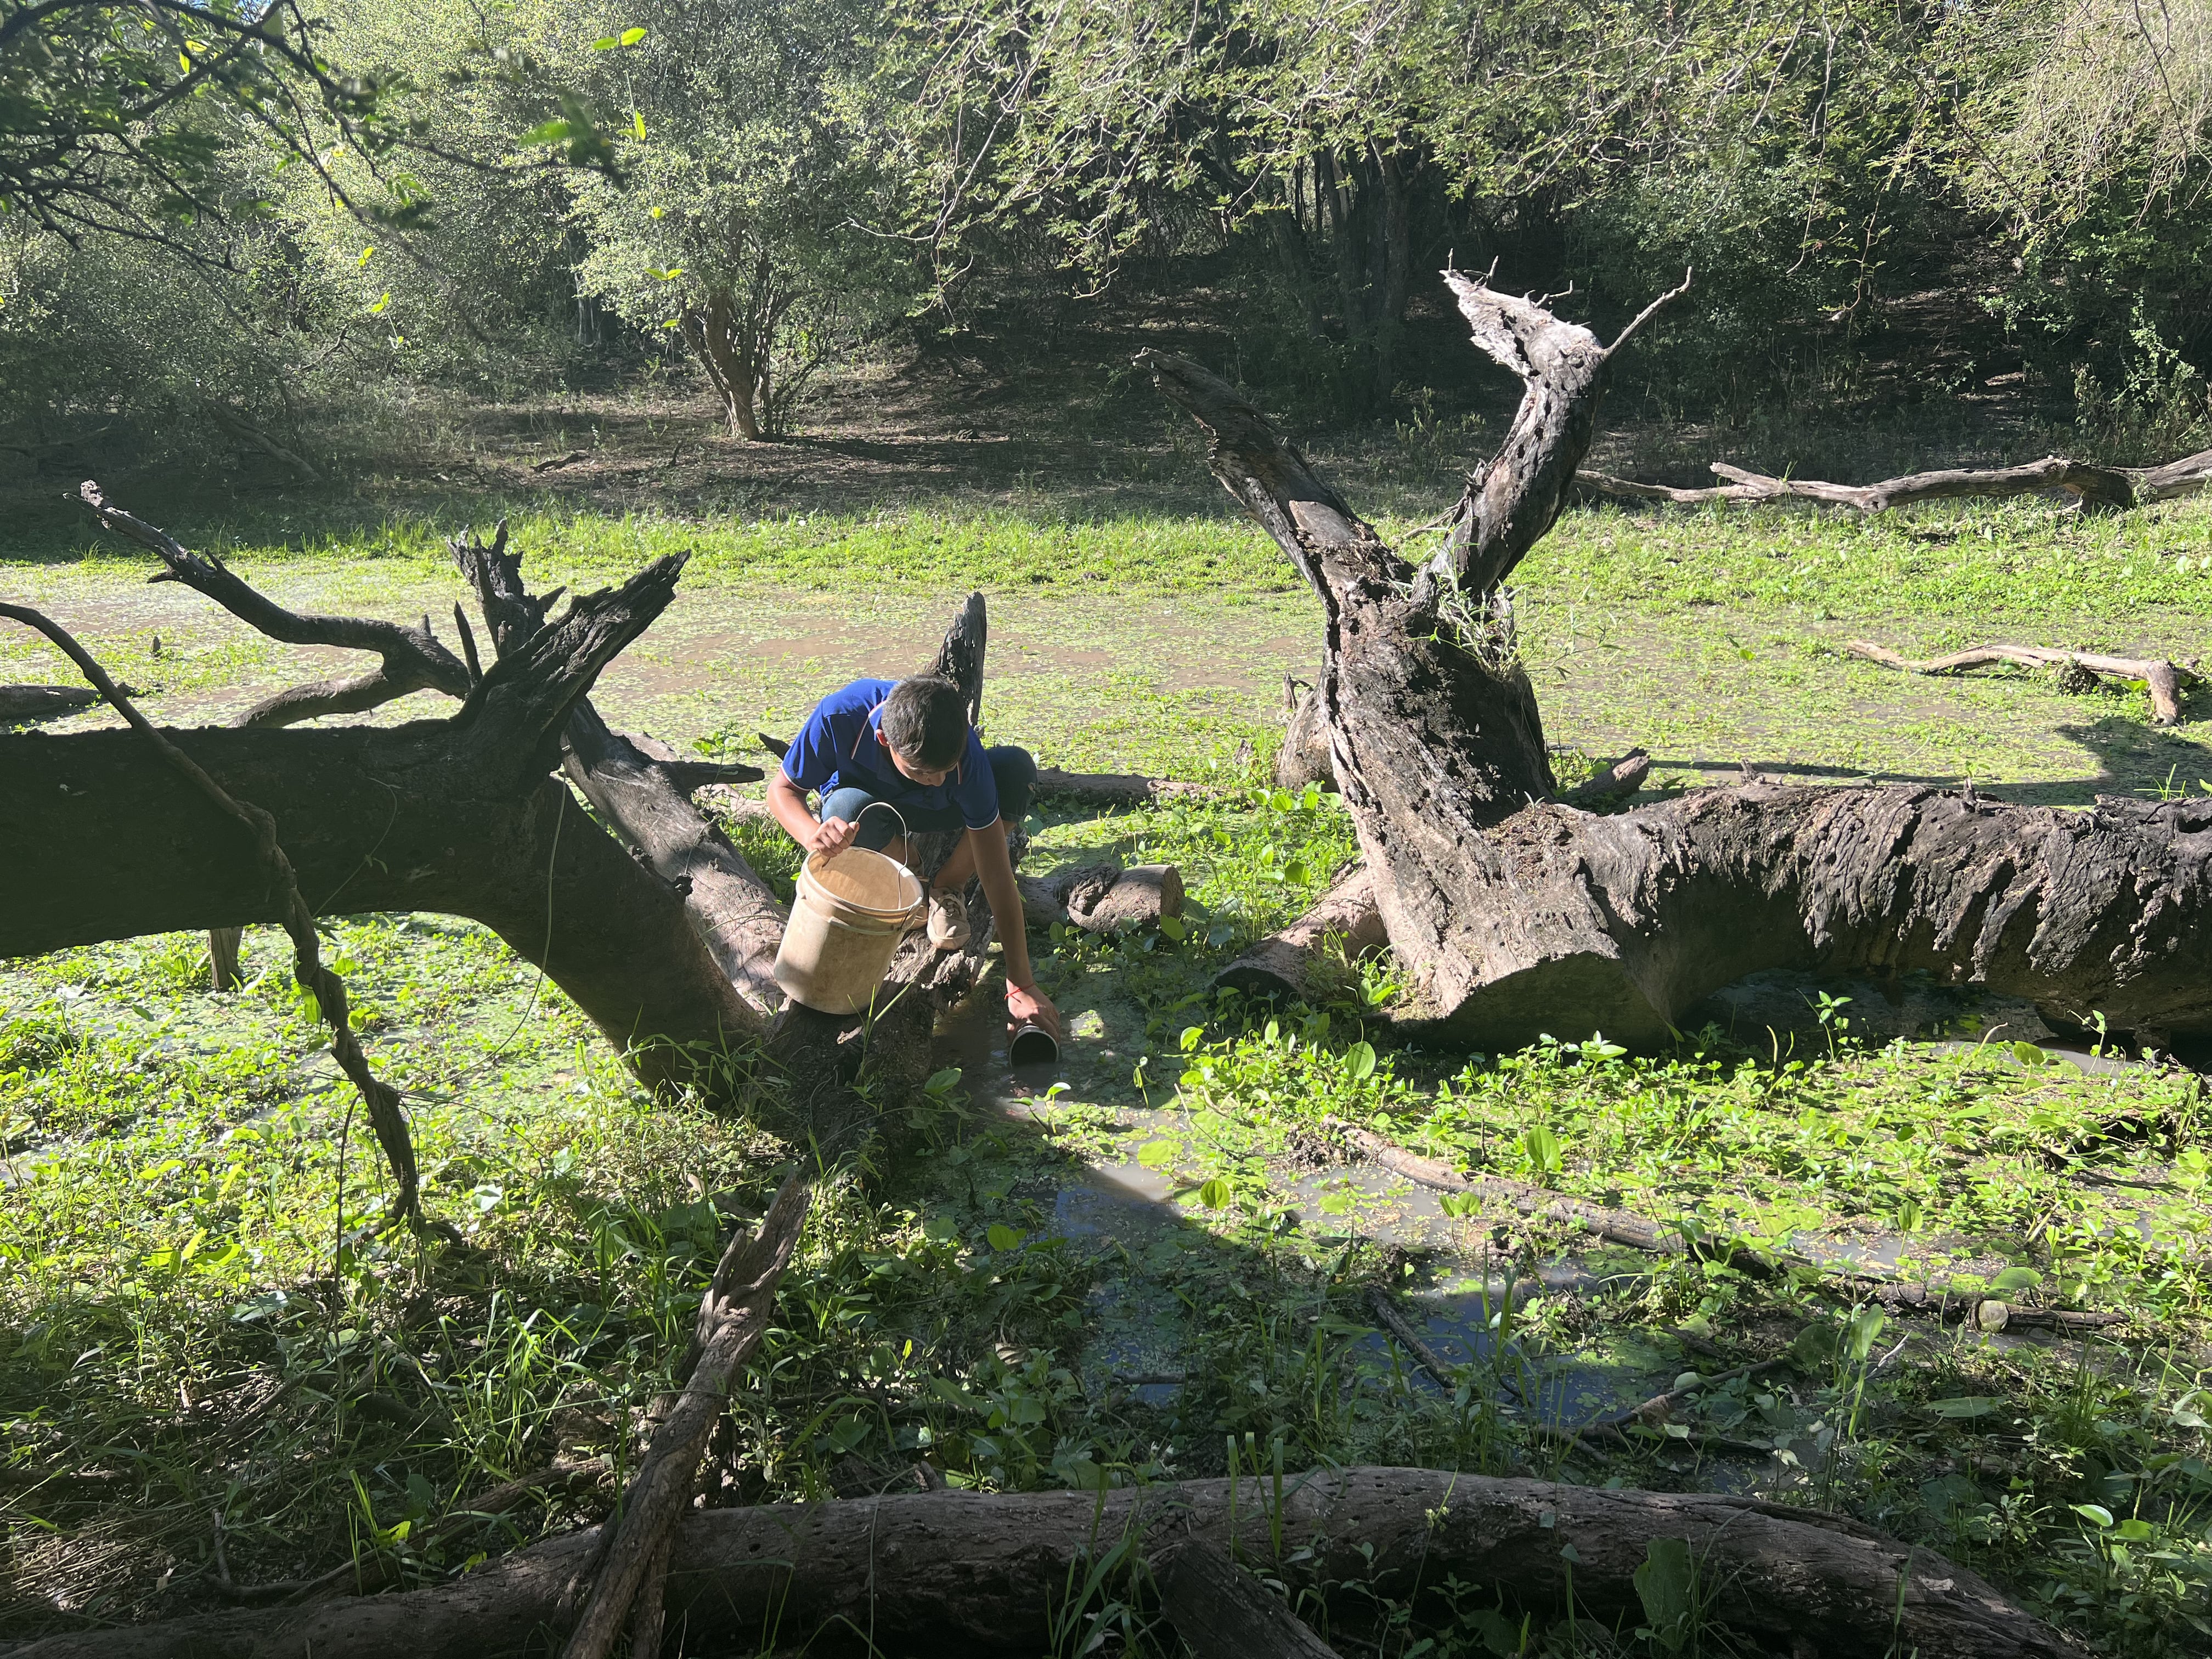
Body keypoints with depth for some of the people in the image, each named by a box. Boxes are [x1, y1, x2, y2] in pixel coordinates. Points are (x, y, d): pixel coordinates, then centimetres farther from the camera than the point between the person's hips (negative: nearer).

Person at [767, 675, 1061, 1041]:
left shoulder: (965, 754, -36)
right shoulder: (840, 716, -39)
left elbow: (997, 876, -33)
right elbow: (782, 788, -22)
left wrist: (1021, 986, -35)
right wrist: (813, 833, -48)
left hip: (932, 810, 0)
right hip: (862, 800, 0)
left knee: (1016, 770, -30)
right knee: (848, 809, -39)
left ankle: (946, 888, -5)